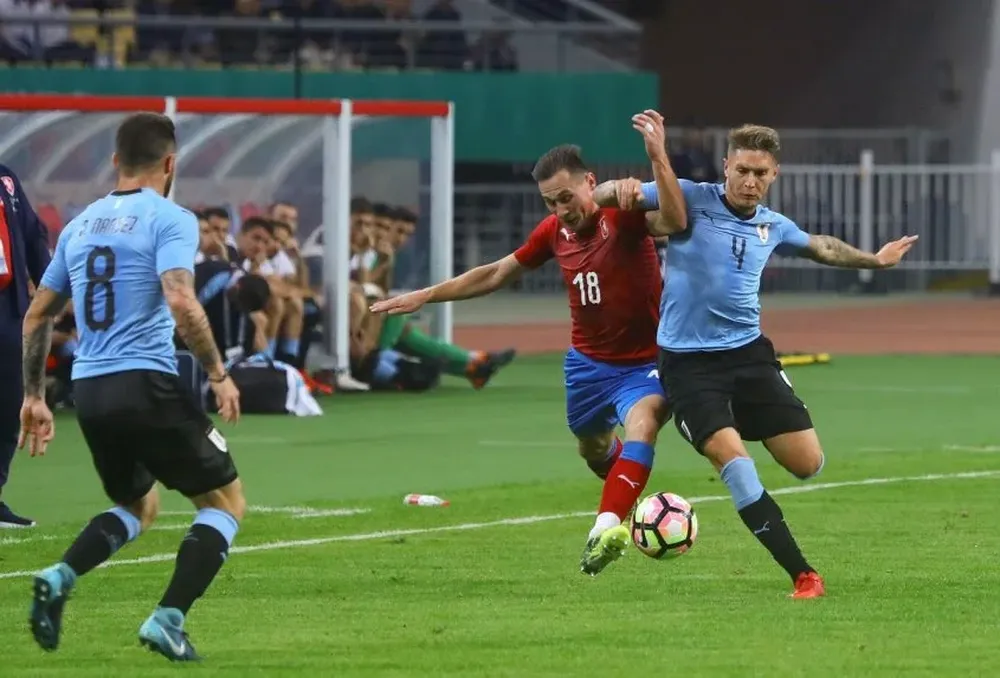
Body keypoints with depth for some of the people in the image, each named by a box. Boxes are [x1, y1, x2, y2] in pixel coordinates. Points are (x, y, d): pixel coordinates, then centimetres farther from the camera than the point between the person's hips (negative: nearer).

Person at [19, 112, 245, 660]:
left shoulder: (79, 225, 15)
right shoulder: (169, 220, -5)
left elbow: (37, 316, 19)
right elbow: (180, 303, -20)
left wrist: (33, 397, 26)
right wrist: (218, 374, -10)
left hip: (89, 389, 7)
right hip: (146, 385, -7)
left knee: (137, 506, 26)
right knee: (225, 501, 7)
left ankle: (59, 578, 0)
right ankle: (168, 619, -9)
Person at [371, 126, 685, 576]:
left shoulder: (622, 214, -19)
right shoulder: (555, 231, 0)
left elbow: (674, 222, -42)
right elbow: (497, 273, 14)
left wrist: (658, 158, -56)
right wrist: (425, 297, 15)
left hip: (643, 364, -7)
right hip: (588, 361, 7)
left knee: (642, 423, -33)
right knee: (592, 448, 23)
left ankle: (606, 531, -43)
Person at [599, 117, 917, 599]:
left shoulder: (773, 227, 10)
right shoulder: (691, 200, -6)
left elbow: (820, 246, 33)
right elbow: (602, 197, -12)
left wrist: (874, 259, 42)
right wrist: (621, 190, -35)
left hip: (749, 353, 5)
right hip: (687, 361, -5)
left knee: (808, 463, -6)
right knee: (733, 460, -23)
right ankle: (803, 575, -20)